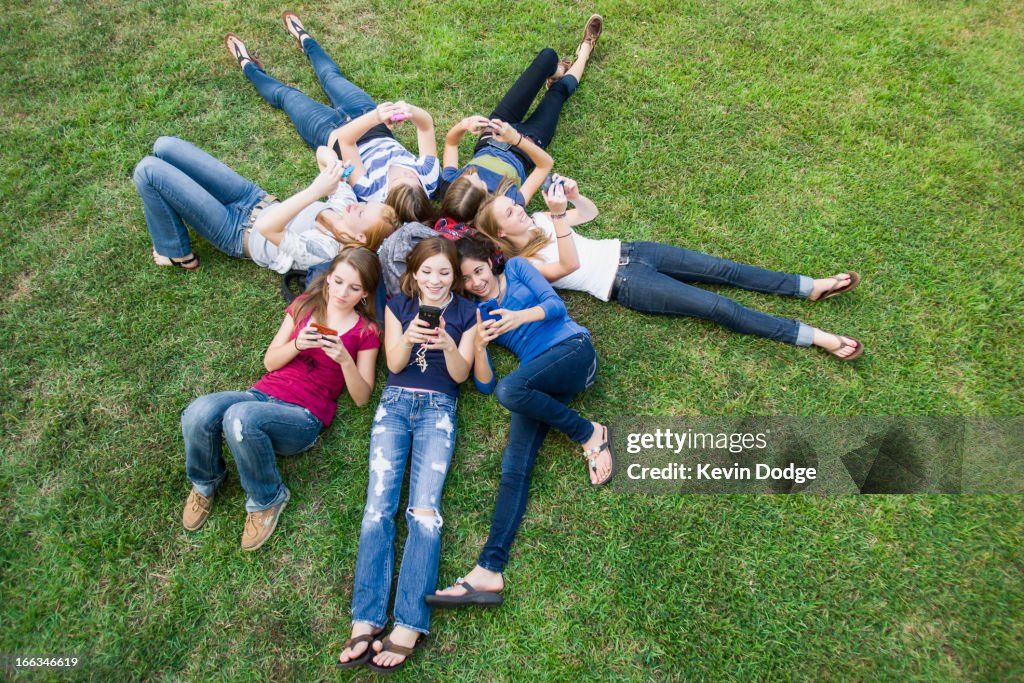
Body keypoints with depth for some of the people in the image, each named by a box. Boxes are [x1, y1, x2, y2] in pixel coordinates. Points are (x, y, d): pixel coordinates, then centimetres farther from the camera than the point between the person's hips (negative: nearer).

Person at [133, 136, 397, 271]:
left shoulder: (323, 250, -33)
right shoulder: (346, 204, -13)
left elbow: (267, 227, -41)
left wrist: (316, 191, -45)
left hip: (237, 232, -7)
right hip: (254, 197, 7)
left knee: (148, 170, -13)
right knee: (164, 146, 6)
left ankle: (178, 255, 9)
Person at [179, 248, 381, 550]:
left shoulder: (366, 332, 5)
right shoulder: (304, 305, 14)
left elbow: (361, 398, 2)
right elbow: (270, 361, 12)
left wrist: (344, 359, -16)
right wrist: (297, 344, -9)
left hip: (305, 418, -4)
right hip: (265, 393, 4)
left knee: (240, 416, -36)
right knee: (199, 412, -29)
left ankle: (267, 500, -10)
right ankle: (205, 483, 4)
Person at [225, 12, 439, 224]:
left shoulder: (370, 191, -46)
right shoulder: (428, 178, -37)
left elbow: (344, 138, -46)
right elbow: (426, 123, -35)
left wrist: (375, 117, -60)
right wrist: (412, 112, -56)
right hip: (377, 132, 4)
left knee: (285, 94, 19)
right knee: (332, 76, 26)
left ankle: (248, 66, 51)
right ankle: (304, 39, 58)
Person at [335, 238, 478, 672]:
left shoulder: (466, 313, 8)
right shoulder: (398, 305, 12)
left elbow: (460, 375, 2)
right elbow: (393, 363, 3)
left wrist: (448, 345, -19)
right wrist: (409, 336, -17)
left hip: (438, 408, -1)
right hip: (394, 402, 2)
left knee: (424, 509, -18)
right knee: (378, 505, -14)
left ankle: (408, 627, -22)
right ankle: (365, 622, -18)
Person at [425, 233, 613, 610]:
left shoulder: (516, 268, 16)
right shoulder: (475, 314, 19)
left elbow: (555, 303, 1)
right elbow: (484, 384, 10)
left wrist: (518, 317, -17)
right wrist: (479, 345, -9)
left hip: (573, 348, -3)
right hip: (540, 378, 3)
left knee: (509, 390, -34)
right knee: (514, 465, -18)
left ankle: (590, 434, -15)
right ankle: (489, 569, -28)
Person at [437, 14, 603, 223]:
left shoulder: (449, 187, -37)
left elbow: (450, 142, -19)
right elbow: (546, 163, -36)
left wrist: (463, 125, -40)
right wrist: (517, 139, -50)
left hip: (490, 139, 3)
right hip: (523, 150, -3)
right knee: (560, 89, 18)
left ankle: (557, 73, 48)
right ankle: (584, 50, 56)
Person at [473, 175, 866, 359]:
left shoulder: (536, 221, 12)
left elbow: (589, 212, 20)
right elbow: (569, 265, -22)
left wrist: (571, 194, -1)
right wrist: (558, 214, -27)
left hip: (625, 251, 7)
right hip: (623, 284, -7)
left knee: (721, 268, -3)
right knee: (718, 307, -14)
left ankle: (811, 287, 5)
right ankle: (812, 336, -9)